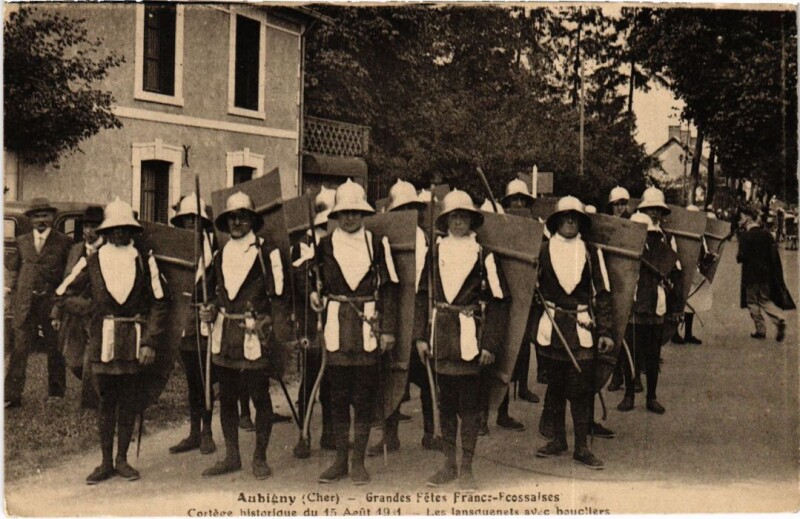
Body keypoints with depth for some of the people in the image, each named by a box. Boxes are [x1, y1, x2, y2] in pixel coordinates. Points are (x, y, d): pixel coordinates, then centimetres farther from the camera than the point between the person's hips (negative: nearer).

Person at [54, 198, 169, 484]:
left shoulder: (145, 261, 2)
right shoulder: (91, 262, 4)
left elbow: (159, 303, 1)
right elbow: (63, 293, 11)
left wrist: (150, 342, -6)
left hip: (134, 341, 0)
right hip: (102, 340, 0)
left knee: (129, 401, 7)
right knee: (106, 401, 6)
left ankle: (122, 459, 19)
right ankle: (106, 462, 15)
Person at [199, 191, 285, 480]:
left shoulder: (266, 252, -2)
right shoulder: (220, 256, 14)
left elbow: (278, 291, -4)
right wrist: (211, 309, 7)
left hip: (255, 335, -5)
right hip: (225, 336, 5)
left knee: (260, 396, 1)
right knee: (226, 397, 10)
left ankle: (260, 457, 13)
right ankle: (232, 456, 22)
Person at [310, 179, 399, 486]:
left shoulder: (377, 244, 4)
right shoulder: (324, 245, 6)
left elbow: (388, 288, 4)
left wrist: (388, 329, -1)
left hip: (368, 326, -1)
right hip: (336, 327, 1)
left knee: (364, 397, 3)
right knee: (338, 397, 6)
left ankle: (359, 462, 13)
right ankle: (340, 460, 17)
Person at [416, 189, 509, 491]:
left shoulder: (483, 253, -3)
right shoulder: (434, 251, 6)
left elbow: (498, 301, -3)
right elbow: (422, 295, 9)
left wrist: (491, 343, -8)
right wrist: (420, 336, 3)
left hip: (471, 336, -3)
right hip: (441, 337, 3)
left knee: (469, 403, 3)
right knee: (445, 402, 11)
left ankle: (467, 468, 14)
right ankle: (449, 464, 23)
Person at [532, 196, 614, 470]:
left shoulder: (591, 252, 4)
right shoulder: (544, 251, 4)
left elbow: (602, 293, 4)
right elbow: (533, 288, 9)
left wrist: (605, 331, -1)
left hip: (582, 326, -1)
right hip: (552, 326, 1)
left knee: (581, 387, -2)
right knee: (554, 385, 9)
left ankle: (581, 447, 5)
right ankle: (558, 440, 22)